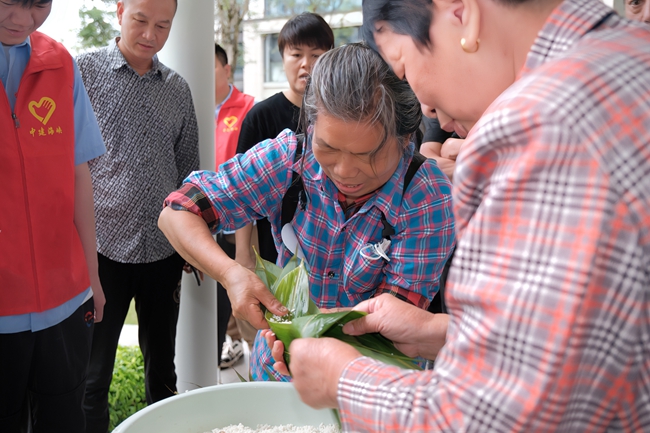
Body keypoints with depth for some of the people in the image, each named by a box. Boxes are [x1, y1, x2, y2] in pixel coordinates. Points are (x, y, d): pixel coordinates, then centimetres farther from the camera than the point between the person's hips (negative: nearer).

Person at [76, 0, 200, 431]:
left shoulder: (178, 88, 8)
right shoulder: (82, 71, -3)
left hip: (163, 249, 4)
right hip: (102, 247, -3)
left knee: (162, 362, 16)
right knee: (92, 373, 6)